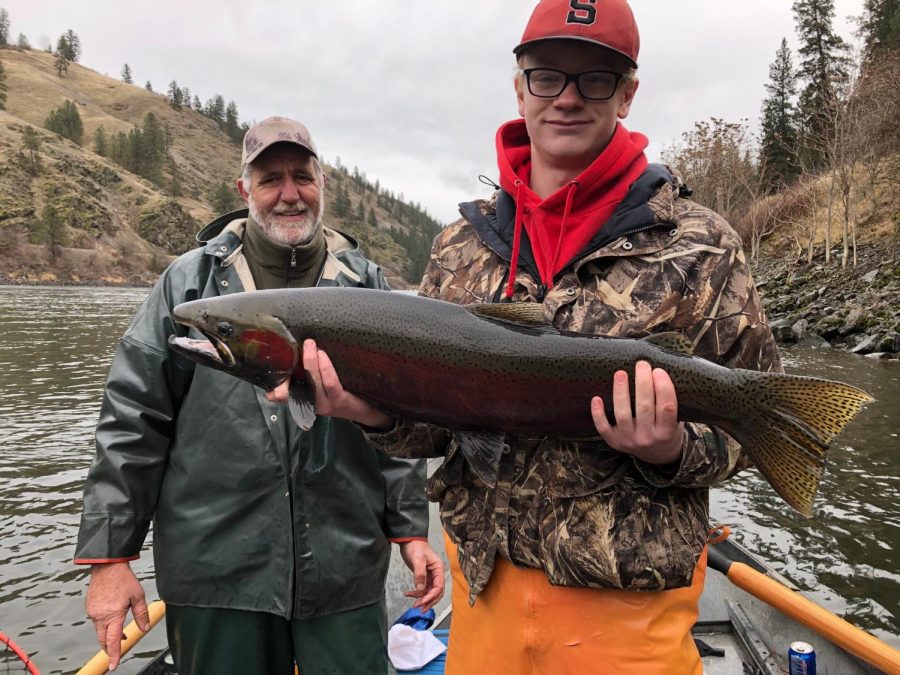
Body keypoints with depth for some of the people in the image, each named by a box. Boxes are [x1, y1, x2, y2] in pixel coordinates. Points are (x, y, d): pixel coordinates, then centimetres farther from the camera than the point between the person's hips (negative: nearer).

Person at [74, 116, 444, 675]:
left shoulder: (366, 284, 6)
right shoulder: (191, 280, 1)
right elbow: (131, 420, 1)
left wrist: (411, 530, 3)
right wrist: (110, 555, -2)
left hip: (346, 568, 1)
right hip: (214, 567, 0)